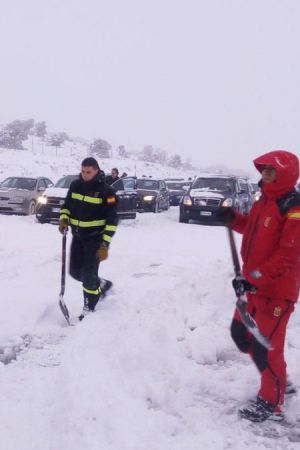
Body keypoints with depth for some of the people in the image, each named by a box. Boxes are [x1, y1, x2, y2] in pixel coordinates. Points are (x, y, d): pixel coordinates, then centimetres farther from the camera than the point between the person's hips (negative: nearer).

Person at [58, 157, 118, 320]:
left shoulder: (106, 191, -15)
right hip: (77, 236, 6)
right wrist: (63, 220, -7)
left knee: (89, 274, -6)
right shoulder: (75, 185, 1)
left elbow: (112, 220, -15)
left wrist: (105, 245, -20)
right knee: (75, 272, 12)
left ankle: (89, 309, 10)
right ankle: (101, 284, 36)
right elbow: (66, 205, 14)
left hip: (95, 238, -6)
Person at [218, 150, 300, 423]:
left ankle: (271, 403, 21)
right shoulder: (264, 201, 9)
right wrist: (233, 219, 4)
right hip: (254, 285, 9)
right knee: (240, 333, 17)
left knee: (264, 345, -1)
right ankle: (278, 381, 36)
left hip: (278, 290, -9)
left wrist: (253, 278, -25)